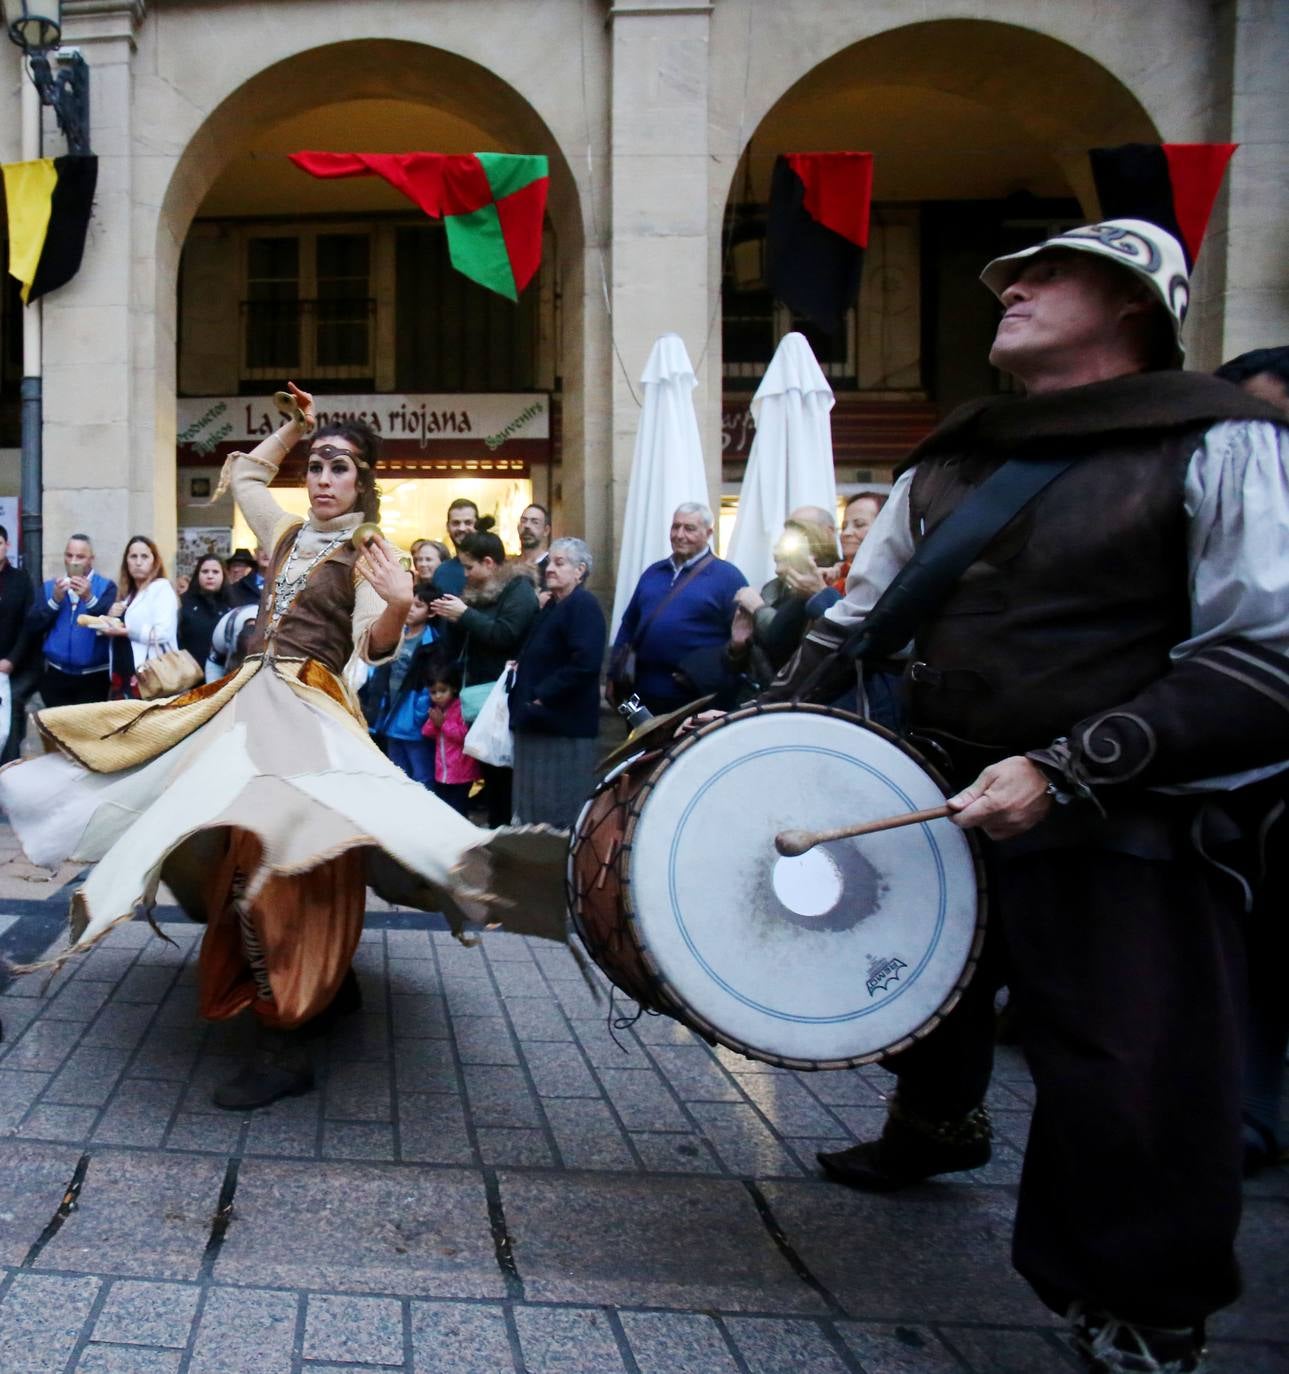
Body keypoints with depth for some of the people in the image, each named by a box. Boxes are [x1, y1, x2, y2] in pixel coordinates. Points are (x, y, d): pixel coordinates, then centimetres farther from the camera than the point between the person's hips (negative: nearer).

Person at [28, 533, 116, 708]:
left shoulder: (106, 587, -2)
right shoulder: (49, 587, 9)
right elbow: (34, 626, -1)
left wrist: (89, 599, -28)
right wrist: (55, 600, -13)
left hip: (93, 678, -3)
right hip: (56, 676, 3)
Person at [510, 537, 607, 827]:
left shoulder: (584, 606, -12)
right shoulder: (552, 606, 17)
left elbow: (585, 663, -25)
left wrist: (542, 695, -20)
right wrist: (522, 668, 7)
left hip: (564, 723, -10)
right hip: (540, 720, 10)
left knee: (562, 812, -2)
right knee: (536, 806, 15)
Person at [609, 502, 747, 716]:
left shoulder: (727, 576, -4)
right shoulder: (653, 572, 14)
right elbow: (628, 625, 17)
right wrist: (615, 674, 11)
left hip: (697, 698, -5)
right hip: (644, 693, 5)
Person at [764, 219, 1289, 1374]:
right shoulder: (948, 462, 9)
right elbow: (853, 628, 17)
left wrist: (1066, 770, -24)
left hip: (1126, 837, -6)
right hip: (945, 803, 6)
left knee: (1133, 1106, -4)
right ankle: (936, 1122, 57)